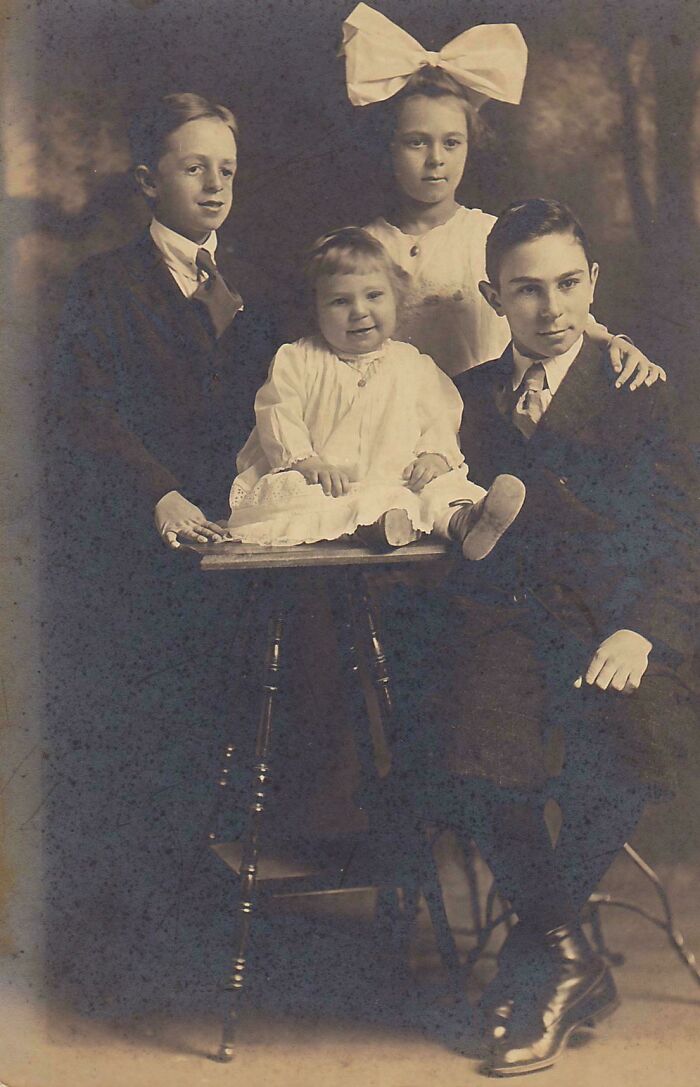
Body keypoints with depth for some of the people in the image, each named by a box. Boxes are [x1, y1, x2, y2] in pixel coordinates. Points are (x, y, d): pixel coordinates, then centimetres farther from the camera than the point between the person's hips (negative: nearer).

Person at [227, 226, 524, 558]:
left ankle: (460, 519, -58)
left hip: (398, 478, 2)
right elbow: (279, 417, 1)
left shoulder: (414, 365, 17)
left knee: (443, 486, -25)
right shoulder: (296, 360, 10)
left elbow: (439, 421, 14)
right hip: (325, 481, -2)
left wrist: (435, 455, -9)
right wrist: (306, 461, -16)